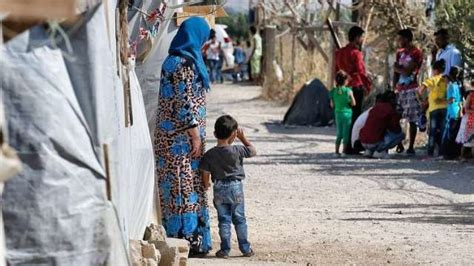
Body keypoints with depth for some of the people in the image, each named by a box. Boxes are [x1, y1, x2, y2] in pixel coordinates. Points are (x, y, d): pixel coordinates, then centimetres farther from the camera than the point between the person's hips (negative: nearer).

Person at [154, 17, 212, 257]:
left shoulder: (173, 60, 14)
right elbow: (185, 102, -19)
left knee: (174, 186, 11)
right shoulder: (186, 63, -15)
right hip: (182, 137, -9)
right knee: (186, 187, -5)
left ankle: (174, 236, 15)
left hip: (169, 136, 9)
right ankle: (187, 238, -2)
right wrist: (195, 135, -17)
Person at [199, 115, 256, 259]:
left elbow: (205, 173, -4)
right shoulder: (237, 151, -12)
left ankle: (225, 249, 5)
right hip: (236, 188, -1)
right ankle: (245, 248, 14)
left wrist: (206, 185, 16)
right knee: (239, 219, 9)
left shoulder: (209, 154, -6)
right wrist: (242, 138, 10)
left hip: (219, 190, 1)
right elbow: (253, 151, 2)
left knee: (223, 220, 7)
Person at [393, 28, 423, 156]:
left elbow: (407, 71, -15)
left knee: (412, 120, -3)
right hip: (399, 89, 7)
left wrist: (397, 67, 2)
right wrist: (394, 88, 4)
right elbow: (396, 72, 12)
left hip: (411, 90, -7)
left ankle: (411, 147, -1)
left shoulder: (417, 53, -7)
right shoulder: (400, 52, 15)